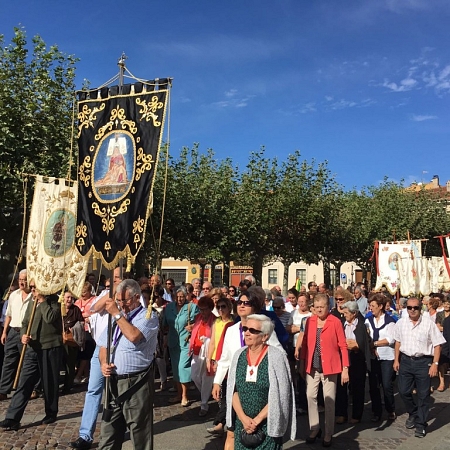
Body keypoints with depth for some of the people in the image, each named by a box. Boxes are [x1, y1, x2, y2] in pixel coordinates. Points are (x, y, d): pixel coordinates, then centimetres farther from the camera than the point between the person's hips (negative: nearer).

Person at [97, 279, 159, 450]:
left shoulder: (148, 316, -8)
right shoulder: (115, 317, 15)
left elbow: (134, 336, -26)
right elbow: (103, 346, 18)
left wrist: (117, 314, -18)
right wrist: (103, 363, -2)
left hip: (136, 383, -6)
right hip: (113, 382, 7)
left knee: (140, 432, 4)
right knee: (108, 432, 15)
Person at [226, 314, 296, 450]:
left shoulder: (276, 356, -13)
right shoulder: (239, 355, -1)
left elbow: (279, 396, -14)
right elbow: (232, 390, 1)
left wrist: (257, 420, -13)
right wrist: (243, 418, -10)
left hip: (268, 425, -4)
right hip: (242, 423, 4)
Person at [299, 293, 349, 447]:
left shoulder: (335, 322, -8)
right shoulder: (309, 321, 3)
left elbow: (343, 346, -7)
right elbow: (305, 343, 8)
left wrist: (345, 368, -9)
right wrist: (302, 364, 9)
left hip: (329, 366, -3)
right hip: (312, 367, 3)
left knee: (329, 400, 6)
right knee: (310, 396, 7)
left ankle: (328, 433, 21)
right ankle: (314, 428, 25)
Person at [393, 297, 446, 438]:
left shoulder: (428, 323, -11)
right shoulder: (401, 323, 0)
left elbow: (437, 344, -7)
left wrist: (435, 364, -12)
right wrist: (396, 360, 10)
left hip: (423, 361, -3)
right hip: (405, 360, 4)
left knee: (423, 395, 6)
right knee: (403, 391, 10)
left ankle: (420, 424, 22)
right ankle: (413, 414, 37)